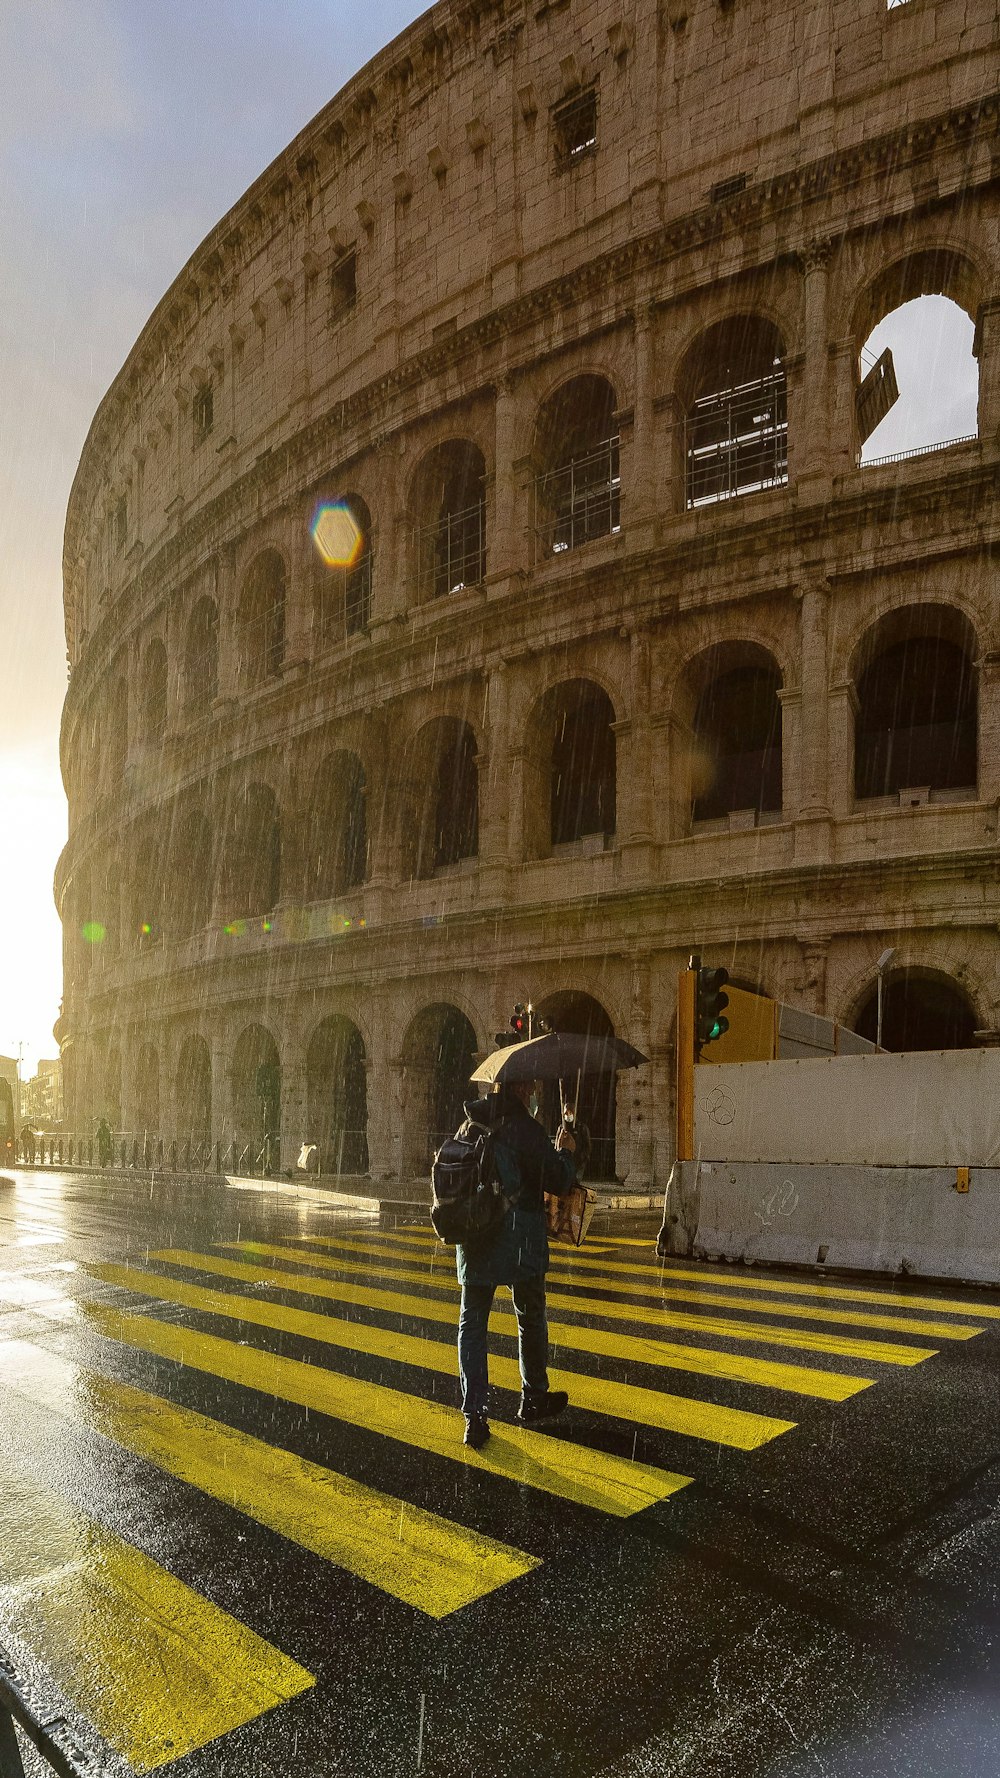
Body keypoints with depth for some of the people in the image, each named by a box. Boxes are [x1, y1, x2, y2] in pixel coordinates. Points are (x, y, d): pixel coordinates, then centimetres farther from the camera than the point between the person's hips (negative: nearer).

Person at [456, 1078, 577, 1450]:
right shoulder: (524, 1129, -13)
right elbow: (558, 1182, -10)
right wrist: (565, 1152, 10)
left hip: (475, 1240, 4)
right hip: (521, 1243, -4)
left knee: (472, 1323, 7)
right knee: (531, 1319, 16)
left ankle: (474, 1415, 2)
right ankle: (533, 1400, 30)